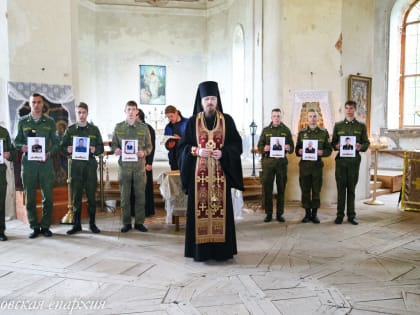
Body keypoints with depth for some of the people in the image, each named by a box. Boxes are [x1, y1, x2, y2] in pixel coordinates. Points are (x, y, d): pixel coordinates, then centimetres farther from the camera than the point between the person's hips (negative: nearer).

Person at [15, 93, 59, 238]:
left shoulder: (50, 122, 8)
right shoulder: (22, 121, 9)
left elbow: (56, 143, 8)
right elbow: (17, 141, 13)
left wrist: (49, 153, -10)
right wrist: (22, 147, -9)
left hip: (46, 162, 0)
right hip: (28, 163, 1)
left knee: (48, 196, 0)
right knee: (30, 197, 4)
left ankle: (45, 226, 12)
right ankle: (34, 227, 14)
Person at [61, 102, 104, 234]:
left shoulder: (94, 129, 9)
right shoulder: (70, 130, 9)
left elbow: (101, 147, 10)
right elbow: (62, 147, 9)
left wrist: (95, 150, -11)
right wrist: (68, 150, -12)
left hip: (90, 165, 0)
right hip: (76, 165, 0)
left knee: (91, 195, 3)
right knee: (76, 195, 3)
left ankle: (92, 223, 13)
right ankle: (76, 224, 12)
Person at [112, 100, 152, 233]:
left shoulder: (144, 127, 4)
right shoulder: (118, 127, 6)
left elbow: (149, 146, 7)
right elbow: (114, 144, 11)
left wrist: (144, 153, -13)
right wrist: (116, 150, -11)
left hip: (139, 165, 0)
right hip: (124, 166, 0)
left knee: (140, 195, 4)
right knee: (124, 196, 5)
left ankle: (139, 222, 17)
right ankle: (126, 223, 17)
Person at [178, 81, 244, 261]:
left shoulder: (227, 120, 5)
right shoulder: (193, 122, 6)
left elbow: (237, 144, 4)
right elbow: (182, 146, 5)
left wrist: (223, 153, -14)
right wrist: (197, 151, -13)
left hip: (220, 173, 0)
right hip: (199, 173, 0)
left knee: (221, 208, 1)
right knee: (200, 209, 0)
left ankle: (221, 249, 12)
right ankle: (200, 250, 9)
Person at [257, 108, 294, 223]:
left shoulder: (286, 130, 9)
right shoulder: (266, 130, 9)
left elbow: (291, 147, 8)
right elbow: (259, 146, 6)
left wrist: (288, 148, -15)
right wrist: (264, 148, -16)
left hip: (281, 161, 0)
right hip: (268, 161, 0)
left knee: (281, 188, 3)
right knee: (267, 187, -2)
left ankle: (280, 213, 13)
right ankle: (268, 213, 8)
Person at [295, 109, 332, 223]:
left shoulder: (324, 132, 6)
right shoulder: (302, 133, 9)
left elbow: (329, 150, 5)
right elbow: (297, 149, 11)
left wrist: (321, 152, -15)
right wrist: (300, 151, -12)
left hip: (317, 164, -1)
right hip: (304, 165, 1)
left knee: (316, 190, 3)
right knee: (305, 190, 3)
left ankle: (314, 214, 13)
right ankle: (307, 213, 13)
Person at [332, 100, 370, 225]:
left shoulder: (361, 126, 9)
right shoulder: (338, 125, 10)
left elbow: (366, 143, 8)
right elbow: (333, 142, 12)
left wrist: (361, 147, -13)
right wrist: (336, 146, -10)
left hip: (354, 160, 0)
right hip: (341, 160, 0)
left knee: (351, 189, 4)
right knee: (341, 188, 2)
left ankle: (351, 215, 12)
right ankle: (340, 215, 9)